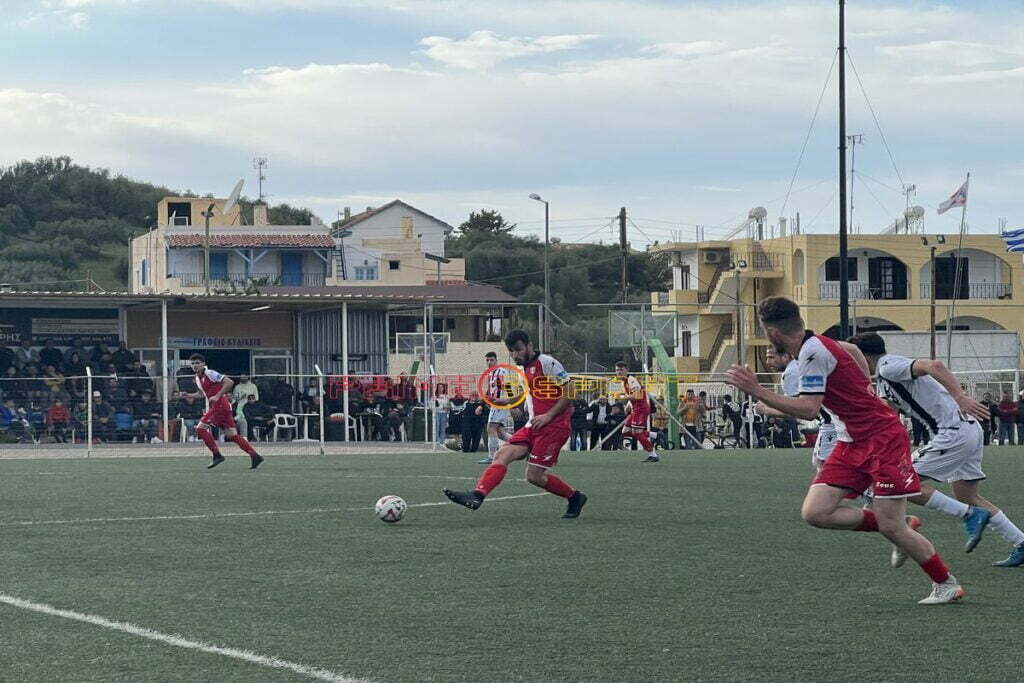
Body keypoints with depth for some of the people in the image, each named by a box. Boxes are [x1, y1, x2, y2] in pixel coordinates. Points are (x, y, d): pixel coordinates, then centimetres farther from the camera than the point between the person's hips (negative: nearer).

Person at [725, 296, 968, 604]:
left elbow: (808, 409, -27)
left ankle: (947, 584, 10)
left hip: (883, 436, -9)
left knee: (891, 526, -10)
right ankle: (900, 530, 10)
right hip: (853, 442, 9)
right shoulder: (814, 343, 8)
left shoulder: (813, 352, -20)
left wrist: (757, 391, -25)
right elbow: (852, 350, 29)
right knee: (815, 512, -6)